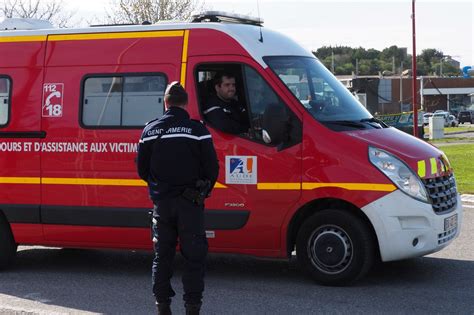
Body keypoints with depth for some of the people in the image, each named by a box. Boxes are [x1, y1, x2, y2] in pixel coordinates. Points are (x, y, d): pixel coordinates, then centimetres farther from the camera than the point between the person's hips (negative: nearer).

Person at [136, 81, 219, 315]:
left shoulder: (150, 130, 2)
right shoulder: (197, 129, -8)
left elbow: (142, 168, 8)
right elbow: (212, 167, -6)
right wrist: (203, 190, 13)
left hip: (161, 202, 3)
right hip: (189, 203, -3)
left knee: (162, 255, 12)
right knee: (194, 257, 4)